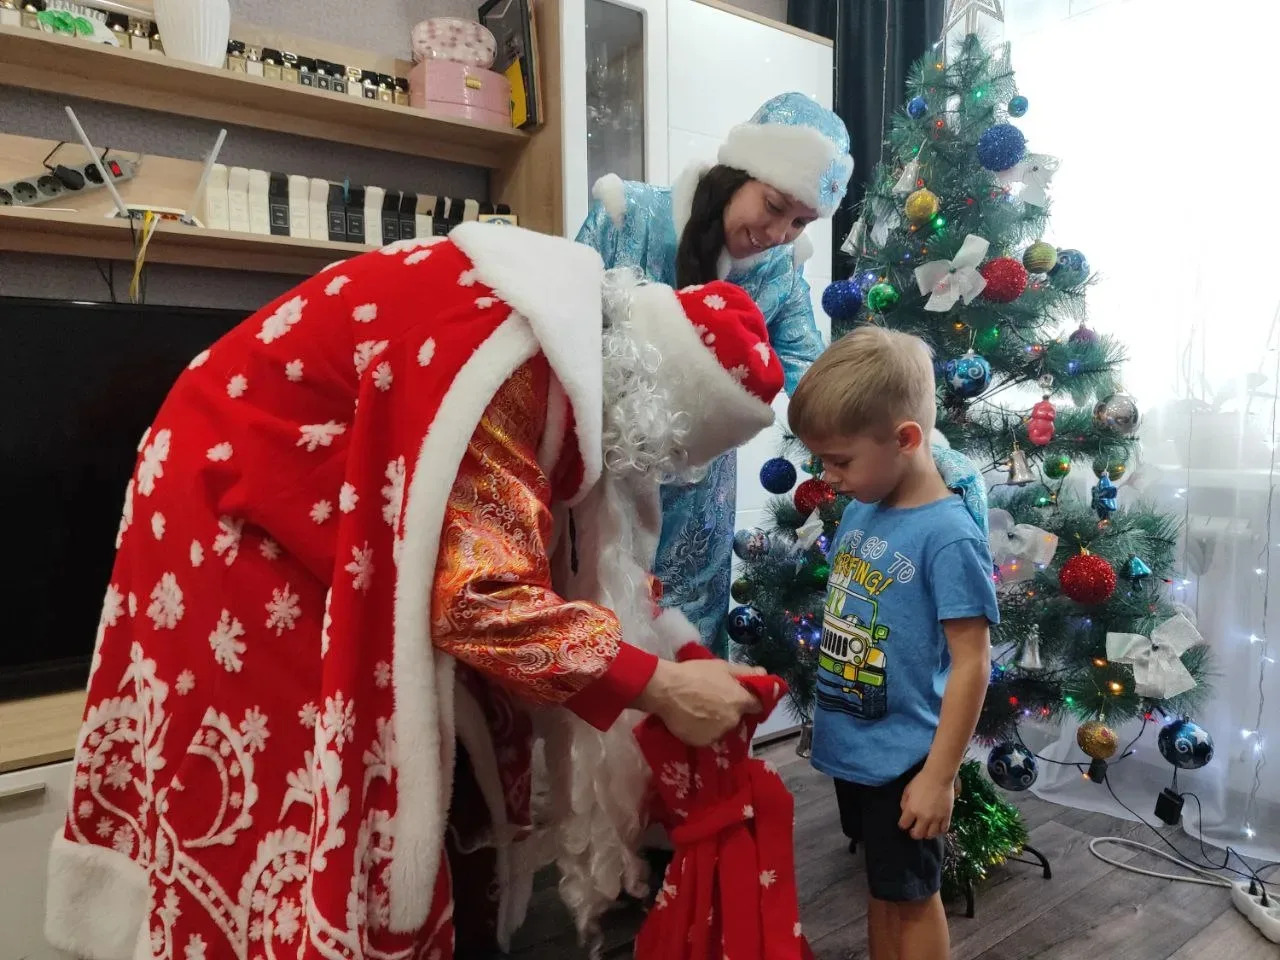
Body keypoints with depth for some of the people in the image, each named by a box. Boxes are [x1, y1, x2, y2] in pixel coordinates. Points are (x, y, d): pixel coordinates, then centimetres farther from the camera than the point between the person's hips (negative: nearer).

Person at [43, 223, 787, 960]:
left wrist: (669, 635, 2)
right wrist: (661, 688, -26)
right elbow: (486, 600, -35)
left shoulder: (583, 337, -2)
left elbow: (584, 542, 7)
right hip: (234, 513, -8)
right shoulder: (507, 359, -31)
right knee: (301, 798, -3)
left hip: (322, 512, 9)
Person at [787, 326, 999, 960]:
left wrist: (939, 774, -18)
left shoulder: (948, 534, -23)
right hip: (853, 744, 7)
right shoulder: (859, 511, 0)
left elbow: (971, 662, -21)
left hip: (903, 756, -7)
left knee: (910, 895, 14)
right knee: (881, 885, 24)